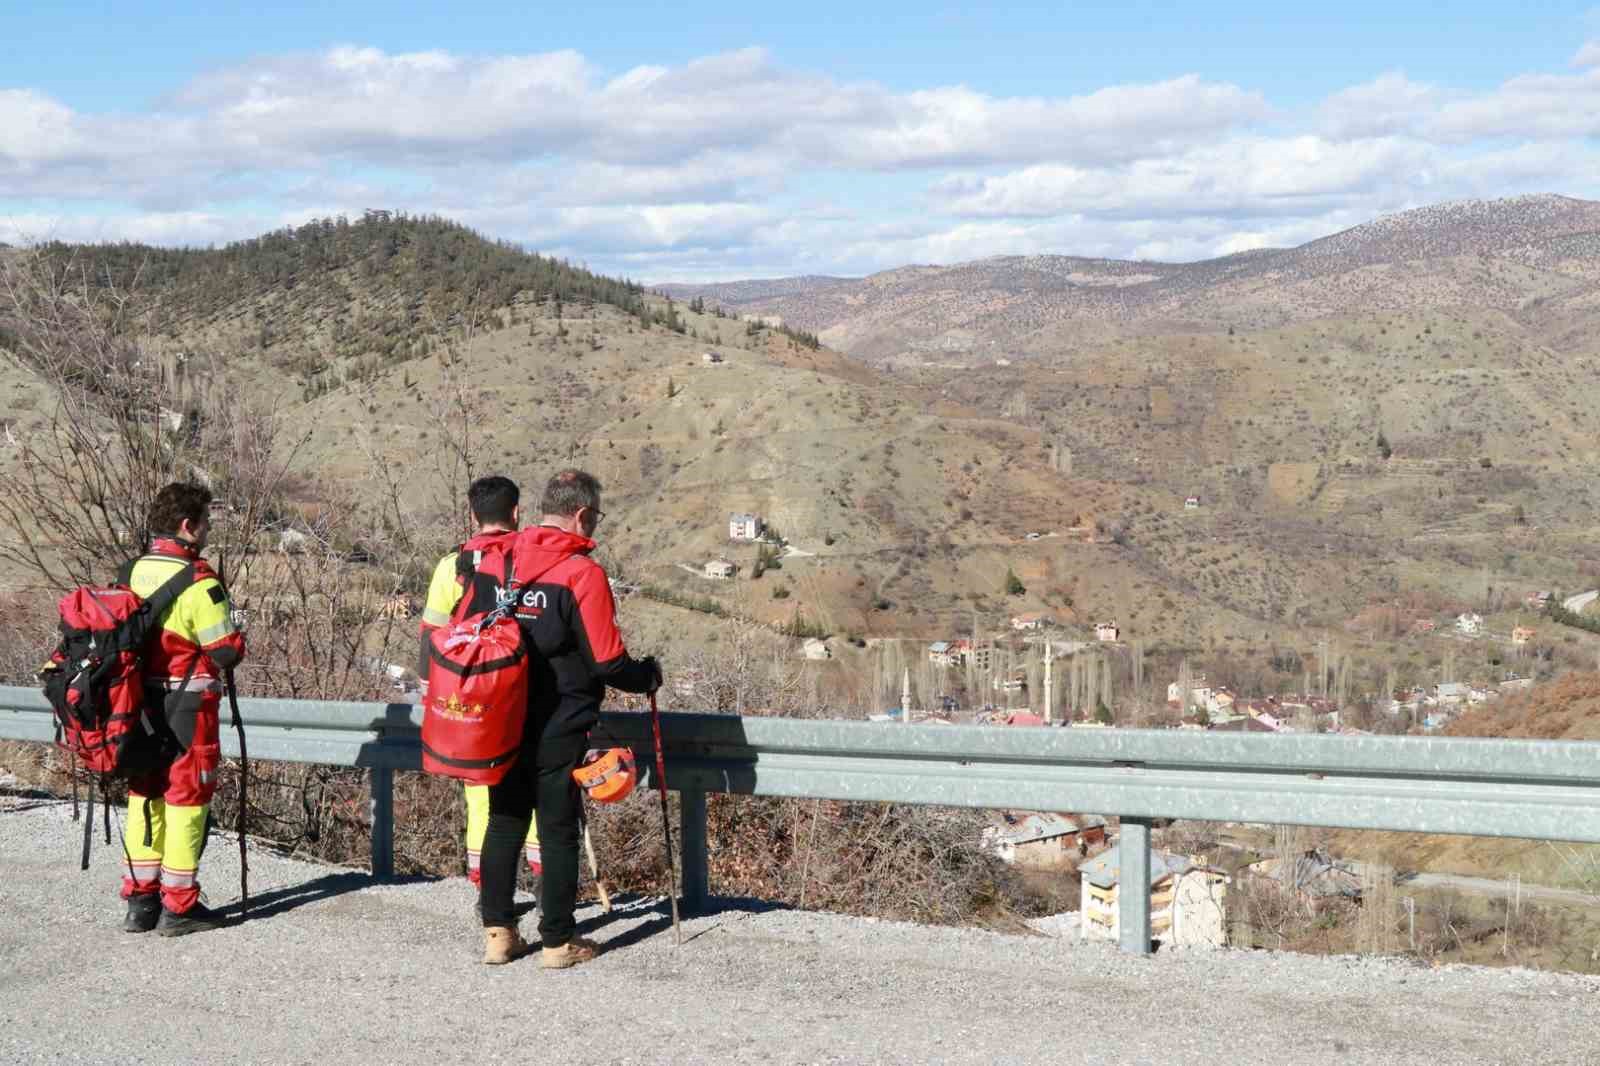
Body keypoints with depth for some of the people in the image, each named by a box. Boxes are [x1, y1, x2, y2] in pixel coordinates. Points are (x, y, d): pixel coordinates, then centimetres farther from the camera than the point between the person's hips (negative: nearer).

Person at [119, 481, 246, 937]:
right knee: (185, 798, 2)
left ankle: (140, 900, 19)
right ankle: (178, 906, 7)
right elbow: (225, 652, -17)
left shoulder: (130, 573, 5)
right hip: (187, 705, -7)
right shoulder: (197, 581, -17)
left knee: (145, 796, 15)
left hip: (139, 703, 7)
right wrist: (238, 640, 5)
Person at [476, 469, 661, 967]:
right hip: (558, 731, -5)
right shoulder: (582, 573, -16)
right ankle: (558, 941, 11)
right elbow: (607, 661, -15)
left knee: (504, 823, 14)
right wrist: (647, 675, 5)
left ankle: (497, 932, 19)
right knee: (558, 832, 4)